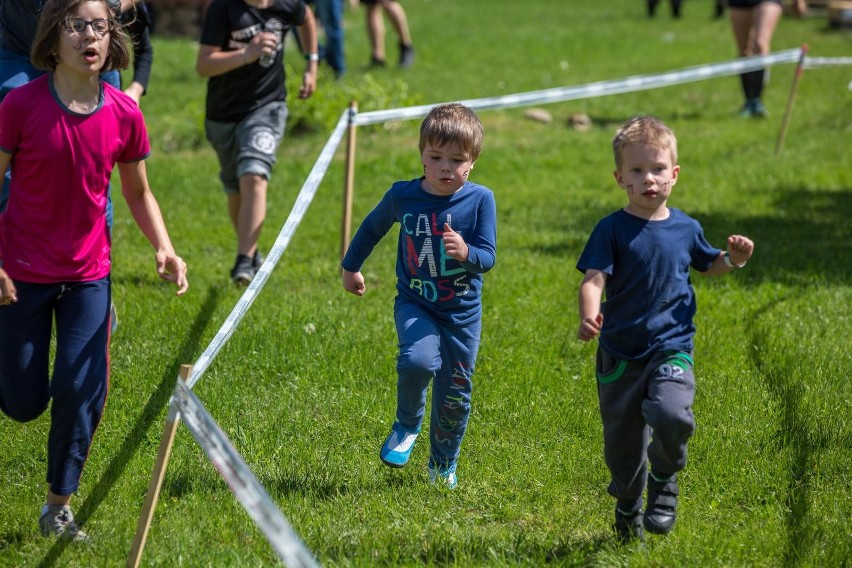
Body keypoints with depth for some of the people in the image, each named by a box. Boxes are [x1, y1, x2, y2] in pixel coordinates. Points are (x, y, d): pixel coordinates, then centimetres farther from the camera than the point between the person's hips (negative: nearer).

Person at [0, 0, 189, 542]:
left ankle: (59, 507, 16)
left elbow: (139, 193, 7)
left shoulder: (124, 114, -7)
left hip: (88, 274, 2)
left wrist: (164, 248, -8)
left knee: (81, 394, -2)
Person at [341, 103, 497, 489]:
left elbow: (488, 257, -12)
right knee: (418, 360, -29)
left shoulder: (480, 200, -12)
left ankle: (444, 462, 34)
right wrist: (351, 266, 23)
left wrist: (465, 252, -34)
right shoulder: (403, 196, -7)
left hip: (462, 311, 1)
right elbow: (373, 227, 12)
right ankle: (407, 425, 1)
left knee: (455, 392, 9)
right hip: (415, 303, 0)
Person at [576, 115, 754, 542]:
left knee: (671, 414, -27)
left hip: (671, 347, 1)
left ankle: (665, 477, 4)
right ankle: (627, 507, 37)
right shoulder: (612, 230, -7)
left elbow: (707, 264, 23)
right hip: (621, 353, 0)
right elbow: (594, 280, -18)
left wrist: (733, 260, 1)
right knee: (622, 440, 8)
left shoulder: (685, 228, 4)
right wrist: (589, 317, -37)